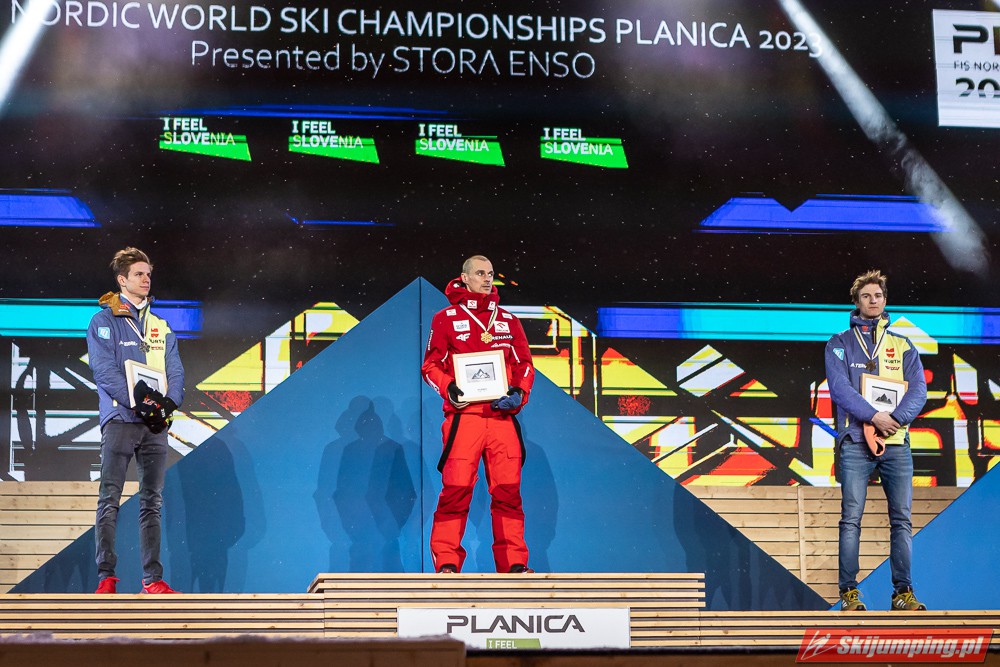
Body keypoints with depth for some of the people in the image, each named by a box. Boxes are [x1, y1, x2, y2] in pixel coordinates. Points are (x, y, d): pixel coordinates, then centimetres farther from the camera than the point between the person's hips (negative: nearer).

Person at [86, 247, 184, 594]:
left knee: (152, 502, 5)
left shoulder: (161, 327, 18)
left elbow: (175, 371, 11)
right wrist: (139, 401, -18)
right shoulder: (104, 322, 2)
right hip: (120, 419, -5)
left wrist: (168, 402, -9)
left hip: (156, 423, 5)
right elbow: (104, 370, -9)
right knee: (109, 500, -7)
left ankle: (153, 578, 6)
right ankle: (106, 576, -5)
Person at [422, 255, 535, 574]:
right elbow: (430, 365, 7)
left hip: (502, 416, 3)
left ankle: (514, 563, 7)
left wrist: (519, 393, -1)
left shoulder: (507, 320, 17)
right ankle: (446, 562, -2)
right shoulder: (446, 319, 9)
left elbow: (525, 364, 17)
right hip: (464, 415, -3)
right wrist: (448, 387, -12)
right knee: (456, 490, -7)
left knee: (508, 491, 2)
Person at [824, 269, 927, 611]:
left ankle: (903, 592, 4)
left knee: (902, 519, 0)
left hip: (896, 443, 2)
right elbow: (839, 388, -5)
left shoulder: (903, 346, 16)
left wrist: (896, 418, -13)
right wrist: (874, 416, -17)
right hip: (855, 443, -2)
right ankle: (849, 592, -4)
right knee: (851, 519, -6)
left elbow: (918, 390, 4)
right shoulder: (840, 344, 9)